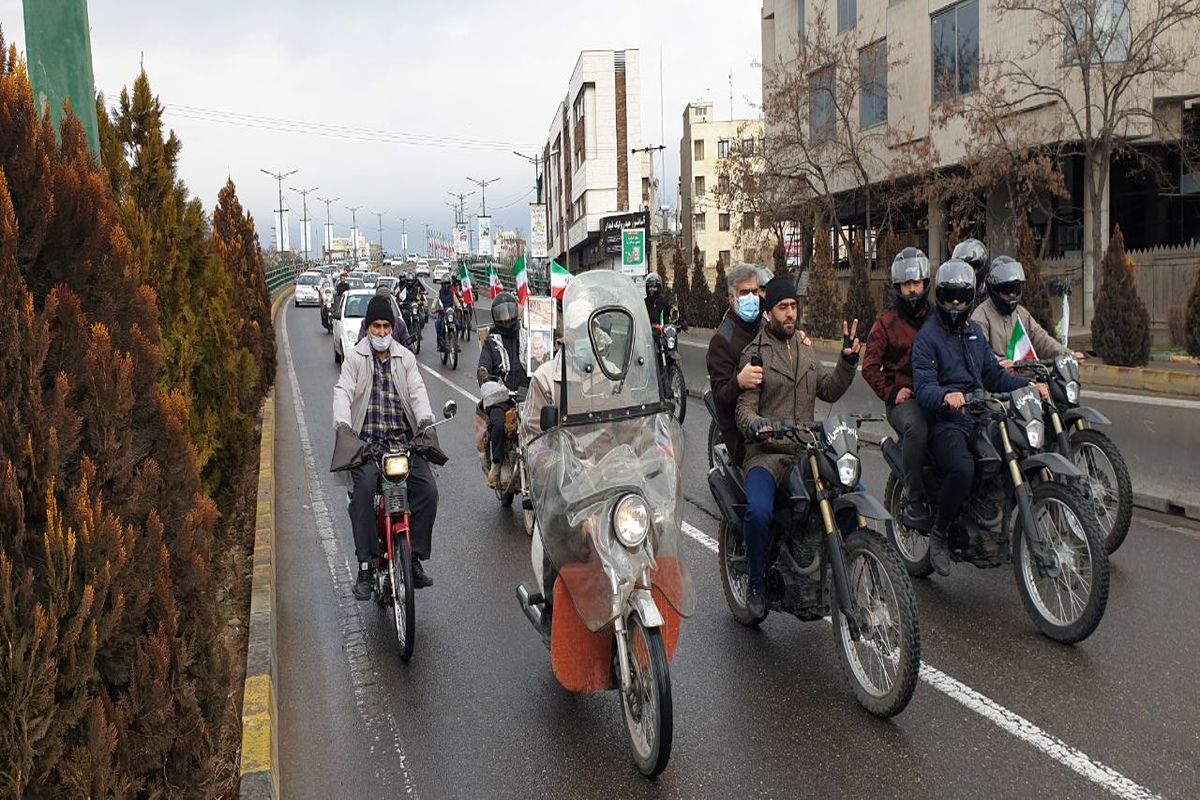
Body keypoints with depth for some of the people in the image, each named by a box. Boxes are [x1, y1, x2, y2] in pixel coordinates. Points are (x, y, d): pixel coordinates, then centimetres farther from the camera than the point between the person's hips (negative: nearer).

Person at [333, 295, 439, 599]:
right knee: (364, 490, -26)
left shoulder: (405, 358, 16)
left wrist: (425, 418, -16)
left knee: (428, 490, -16)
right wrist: (342, 422, -23)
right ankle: (365, 567, -22)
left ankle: (415, 558, -4)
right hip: (366, 442, -3)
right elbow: (343, 390, -3)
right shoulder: (356, 357, 8)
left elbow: (417, 390, 5)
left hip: (403, 440, 3)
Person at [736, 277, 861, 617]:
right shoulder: (755, 353, -1)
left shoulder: (805, 349, 19)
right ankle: (757, 583, -7)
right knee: (759, 512, -30)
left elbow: (829, 391, 18)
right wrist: (754, 424, -31)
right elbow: (745, 407, -9)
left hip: (807, 449, 6)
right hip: (766, 452, -6)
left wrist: (847, 360, 4)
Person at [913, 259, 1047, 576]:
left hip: (980, 416, 8)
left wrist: (1028, 386, 6)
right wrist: (945, 396, -36)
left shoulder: (974, 331, 22)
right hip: (946, 421, -8)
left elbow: (993, 374, 22)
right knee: (963, 470, -34)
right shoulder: (928, 336, -3)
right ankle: (939, 534, -12)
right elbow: (923, 387, -15)